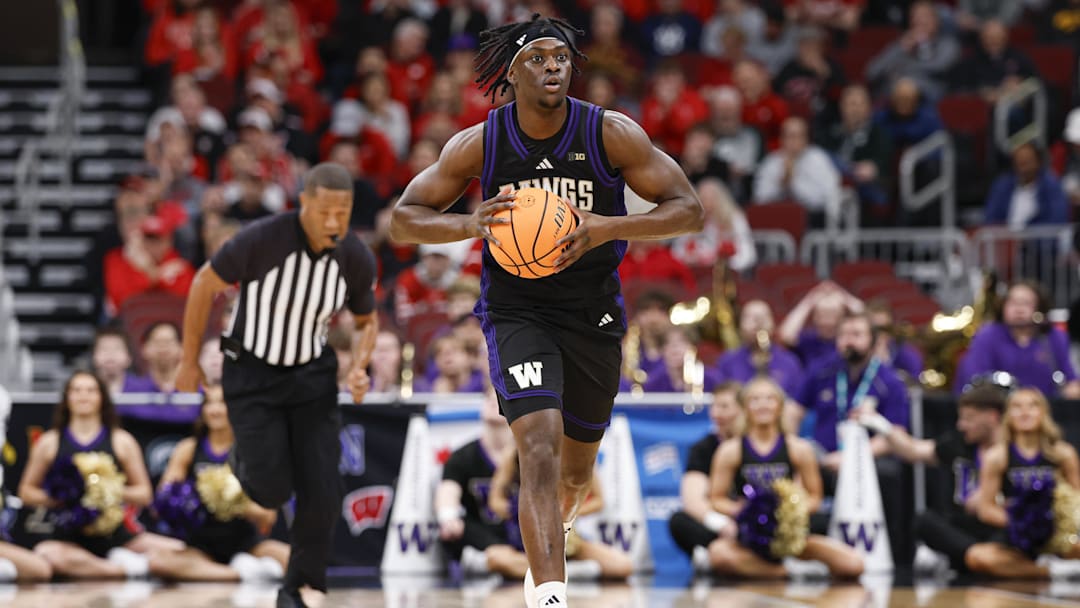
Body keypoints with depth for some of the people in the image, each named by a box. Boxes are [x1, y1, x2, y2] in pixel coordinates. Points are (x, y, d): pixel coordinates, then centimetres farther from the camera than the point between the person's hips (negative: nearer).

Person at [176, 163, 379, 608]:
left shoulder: (357, 259, -13)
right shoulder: (263, 240, -25)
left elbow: (366, 322, 7)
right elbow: (206, 283, -9)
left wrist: (359, 367, -14)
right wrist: (190, 362, -2)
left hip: (312, 375, 3)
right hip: (252, 373, -3)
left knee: (321, 494, -8)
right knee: (272, 490, -8)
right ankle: (244, 463, 29)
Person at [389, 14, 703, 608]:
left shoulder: (612, 134, -12)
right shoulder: (478, 144, -11)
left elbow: (688, 210, -11)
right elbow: (404, 218, -3)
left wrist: (608, 227, -27)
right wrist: (471, 224, -23)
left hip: (594, 315, 2)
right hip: (516, 311, -2)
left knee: (576, 473, 17)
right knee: (540, 447, -25)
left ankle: (546, 536, 52)